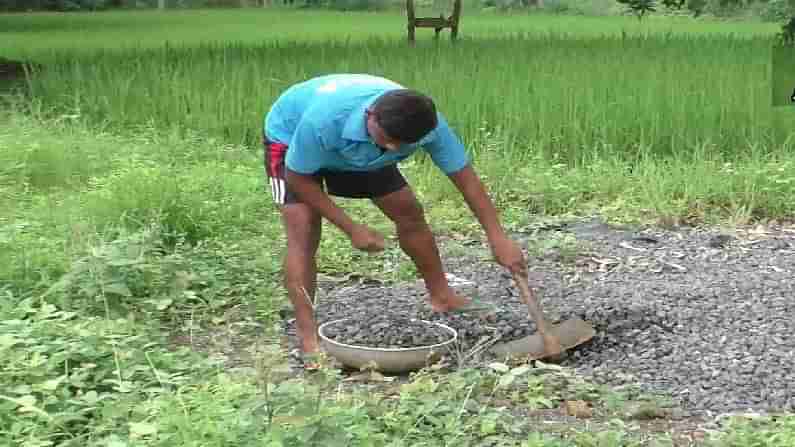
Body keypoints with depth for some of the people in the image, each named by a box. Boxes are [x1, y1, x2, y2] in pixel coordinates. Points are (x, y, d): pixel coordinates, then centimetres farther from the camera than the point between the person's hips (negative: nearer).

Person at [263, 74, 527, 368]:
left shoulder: (427, 124, -33)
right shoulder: (325, 119, -45)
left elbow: (465, 177, -23)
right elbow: (298, 177, -29)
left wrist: (498, 238, -27)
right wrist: (351, 228, -29)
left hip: (358, 150, 5)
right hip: (290, 137, -4)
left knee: (409, 212, 3)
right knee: (303, 231, -23)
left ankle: (441, 296, 23)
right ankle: (309, 340, -21)